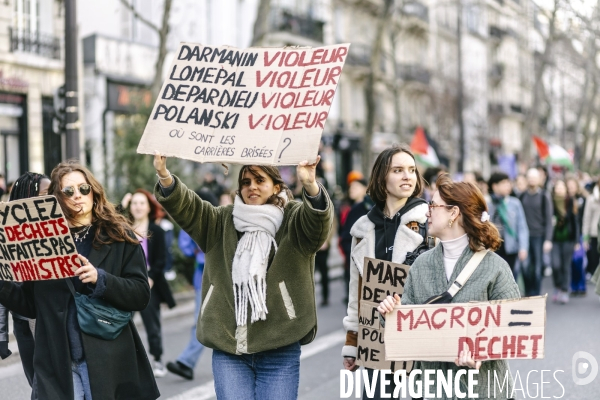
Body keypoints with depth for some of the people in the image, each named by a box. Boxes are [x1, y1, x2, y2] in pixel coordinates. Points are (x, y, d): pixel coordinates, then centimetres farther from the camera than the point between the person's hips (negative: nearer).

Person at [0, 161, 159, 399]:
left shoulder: (119, 236, -1)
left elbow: (141, 296, -6)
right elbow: (31, 304, 8)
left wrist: (100, 279, -19)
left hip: (108, 361, -1)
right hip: (57, 365, 2)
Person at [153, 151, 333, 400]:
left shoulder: (293, 222, 2)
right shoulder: (222, 223, 12)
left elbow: (319, 218, -19)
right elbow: (185, 207, -1)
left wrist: (310, 186, -40)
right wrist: (165, 177, -21)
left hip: (279, 351, -2)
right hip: (228, 347, 3)